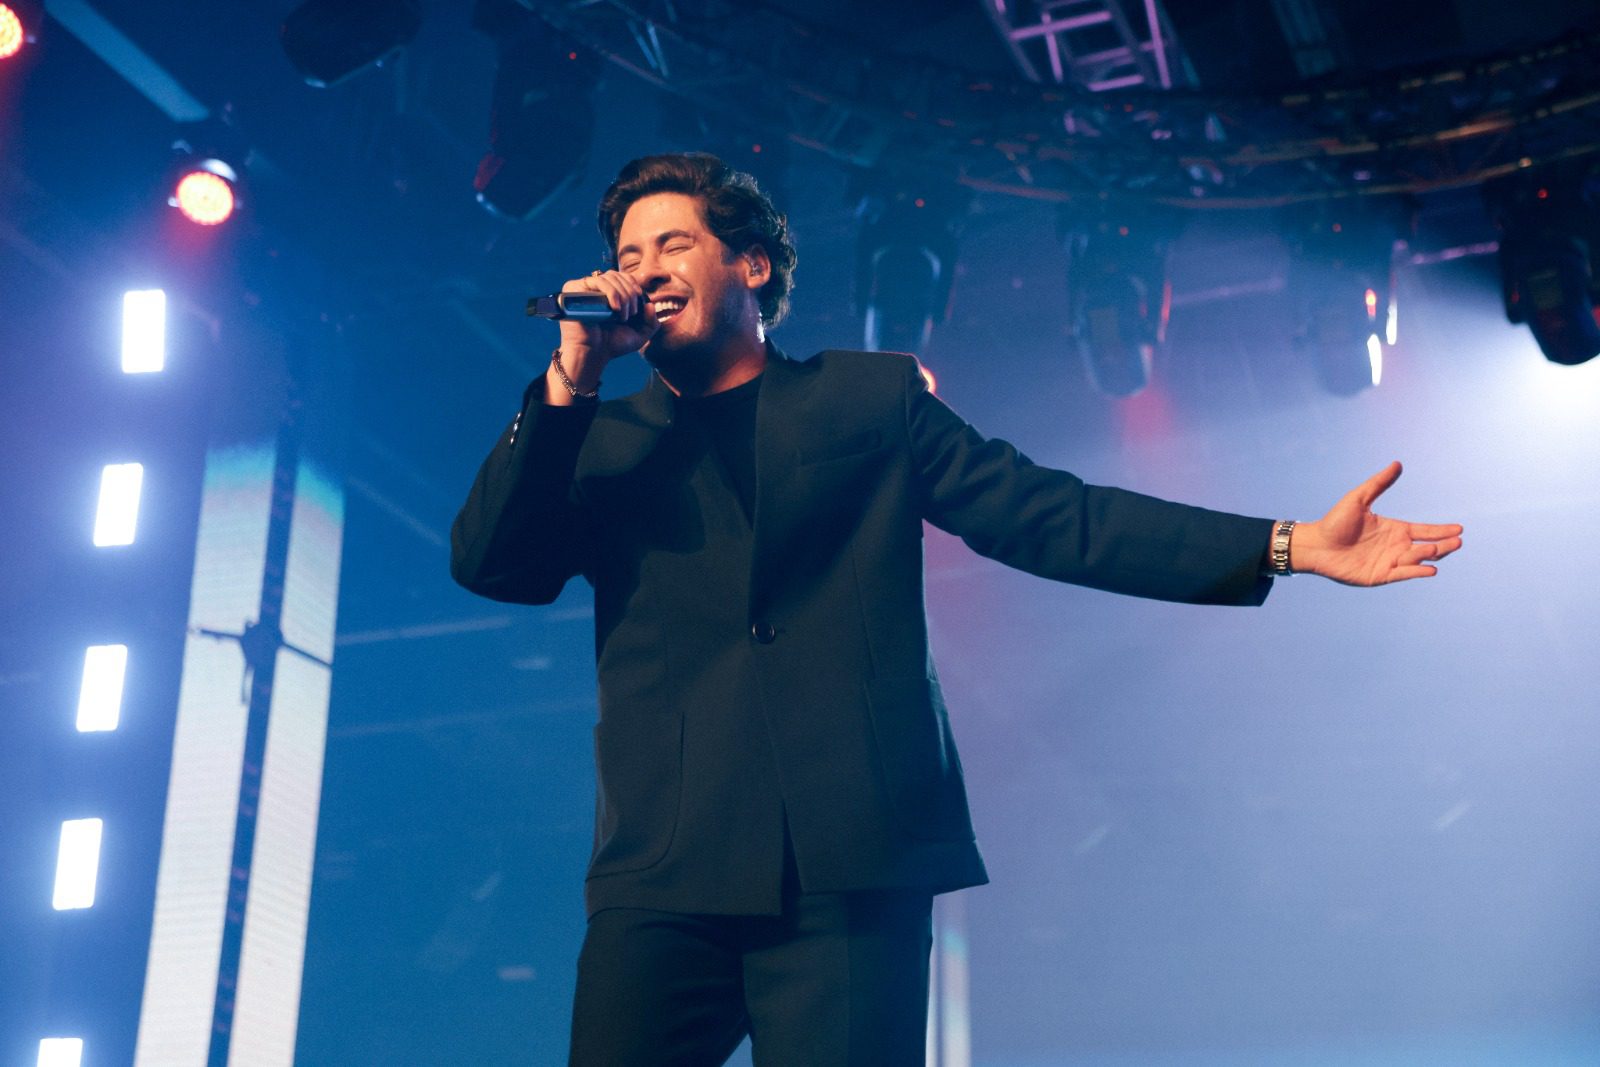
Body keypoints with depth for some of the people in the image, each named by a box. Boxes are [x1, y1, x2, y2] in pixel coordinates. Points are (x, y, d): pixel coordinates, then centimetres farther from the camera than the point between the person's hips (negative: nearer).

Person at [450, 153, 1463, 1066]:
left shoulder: (874, 396, 14)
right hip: (665, 875, 1)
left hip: (851, 868, -1)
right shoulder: (598, 442, 17)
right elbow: (487, 564, 4)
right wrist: (568, 384, -2)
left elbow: (1046, 515, 7)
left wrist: (1286, 545, -1)